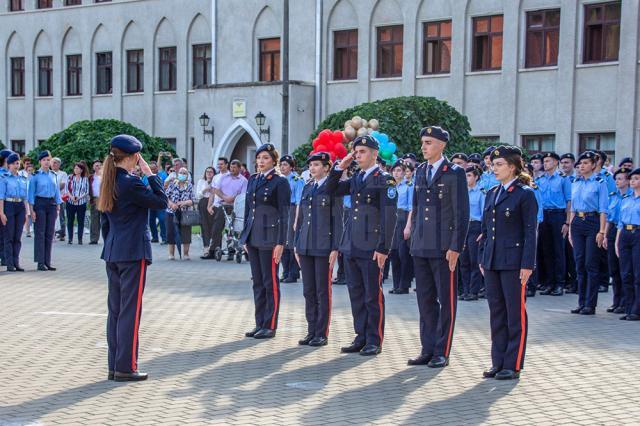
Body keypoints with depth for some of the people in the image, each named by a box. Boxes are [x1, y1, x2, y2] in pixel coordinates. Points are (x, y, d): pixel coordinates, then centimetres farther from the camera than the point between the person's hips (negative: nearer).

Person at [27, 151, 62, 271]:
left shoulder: (54, 175, 10)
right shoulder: (35, 176, -2)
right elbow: (31, 193, -3)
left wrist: (58, 207, 10)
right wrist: (32, 209, -9)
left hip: (52, 204, 4)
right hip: (40, 204, -4)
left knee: (50, 234, 4)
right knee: (40, 233, -4)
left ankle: (47, 262, 9)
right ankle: (40, 262, -1)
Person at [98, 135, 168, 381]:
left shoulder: (109, 183, 10)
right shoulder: (131, 183, -16)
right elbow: (162, 202, -11)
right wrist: (150, 174, -7)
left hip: (112, 253, 8)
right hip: (133, 253, -8)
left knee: (115, 309, 11)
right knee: (130, 310, -2)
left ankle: (114, 366, 16)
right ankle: (125, 368, 1)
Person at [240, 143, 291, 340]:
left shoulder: (280, 182, -7)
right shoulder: (252, 180, 13)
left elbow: (284, 213, -9)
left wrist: (280, 243, -14)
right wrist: (245, 237, 14)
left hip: (270, 237, -7)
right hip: (253, 238, 7)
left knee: (270, 282, -1)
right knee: (257, 282, 10)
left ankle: (270, 326, 6)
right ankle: (260, 324, 17)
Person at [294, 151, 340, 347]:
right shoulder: (307, 188, 14)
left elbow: (337, 219, -8)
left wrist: (335, 248, -12)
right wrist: (296, 245, 13)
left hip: (324, 247, -6)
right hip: (306, 247, 6)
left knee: (323, 292, 0)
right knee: (308, 291, 9)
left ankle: (322, 334, 6)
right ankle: (311, 332, 16)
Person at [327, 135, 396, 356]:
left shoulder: (385, 180, -6)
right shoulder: (355, 179, 14)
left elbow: (389, 216, -11)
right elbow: (331, 190, 18)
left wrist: (383, 248, -16)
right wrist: (340, 167, 7)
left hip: (371, 248, -7)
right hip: (352, 246, 7)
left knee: (373, 296, 0)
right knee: (356, 294, 11)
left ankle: (374, 341, 8)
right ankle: (361, 338, 20)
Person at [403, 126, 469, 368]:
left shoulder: (455, 173, -6)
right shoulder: (420, 172, 13)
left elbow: (462, 213, -9)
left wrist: (455, 247, -14)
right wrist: (412, 231, 13)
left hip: (444, 248, -6)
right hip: (421, 247, 6)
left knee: (446, 301, 2)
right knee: (425, 300, 10)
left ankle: (442, 352, 7)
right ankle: (428, 350, 17)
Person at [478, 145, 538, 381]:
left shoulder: (525, 194, -5)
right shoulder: (492, 194, 14)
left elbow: (530, 231, -8)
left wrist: (527, 264, -13)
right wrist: (482, 259, 13)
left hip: (514, 262, -7)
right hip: (492, 262, 7)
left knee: (516, 314, 1)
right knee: (496, 313, 10)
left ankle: (513, 365, 7)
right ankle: (498, 362, 18)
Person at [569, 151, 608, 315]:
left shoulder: (600, 182, -4)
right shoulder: (575, 183, 12)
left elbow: (603, 209, -8)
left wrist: (602, 231, -14)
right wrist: (570, 228, 12)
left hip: (592, 222, -5)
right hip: (577, 223, 5)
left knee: (591, 265, -3)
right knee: (580, 264, 6)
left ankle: (590, 304, 1)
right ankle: (581, 302, 12)